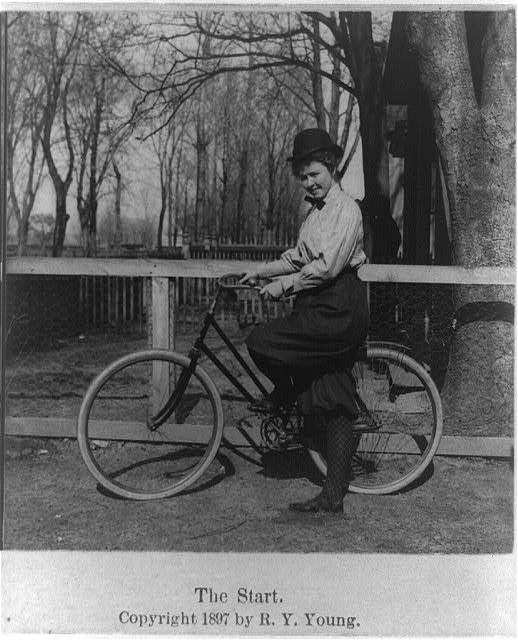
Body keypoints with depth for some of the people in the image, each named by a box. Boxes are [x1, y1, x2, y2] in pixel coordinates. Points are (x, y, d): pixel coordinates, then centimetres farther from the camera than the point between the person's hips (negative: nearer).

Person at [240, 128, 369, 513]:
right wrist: (260, 272, 16)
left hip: (337, 311, -9)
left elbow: (327, 266, -19)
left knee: (261, 342, -17)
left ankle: (285, 395, 12)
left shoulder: (346, 209, -9)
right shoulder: (316, 210, 20)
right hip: (323, 309, 9)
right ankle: (333, 496, 11)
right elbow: (298, 258, 24)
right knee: (335, 408, 8)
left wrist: (284, 285, -16)